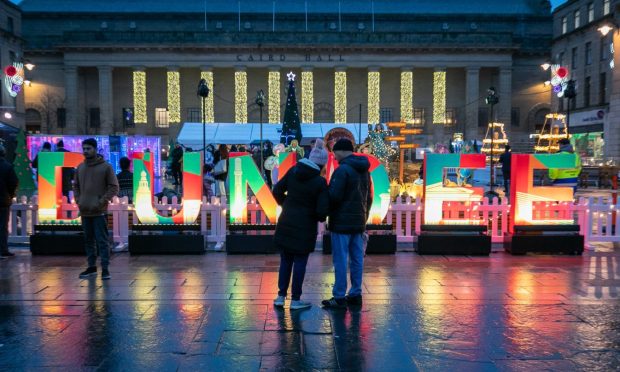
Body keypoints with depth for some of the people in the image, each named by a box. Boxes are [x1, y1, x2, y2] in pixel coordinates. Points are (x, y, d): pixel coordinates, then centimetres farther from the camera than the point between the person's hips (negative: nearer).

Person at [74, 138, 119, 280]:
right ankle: (91, 267, 22)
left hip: (99, 212, -5)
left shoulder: (106, 166, -4)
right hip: (84, 211, 5)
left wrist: (101, 202, -12)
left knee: (102, 241, -4)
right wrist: (78, 201, 4)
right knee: (89, 240, 12)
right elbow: (76, 186, 19)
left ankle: (105, 268, 1)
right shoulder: (80, 167, 10)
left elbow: (114, 187, -5)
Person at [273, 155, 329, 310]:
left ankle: (281, 296, 20)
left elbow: (277, 190, 4)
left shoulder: (293, 171, -2)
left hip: (286, 223, 4)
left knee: (285, 261, 15)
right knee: (300, 262, 6)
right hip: (305, 227, -4)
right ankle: (295, 299, 13)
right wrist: (320, 218, 6)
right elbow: (322, 210, -17)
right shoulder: (320, 182, -15)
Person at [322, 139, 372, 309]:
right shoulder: (364, 170, 14)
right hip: (359, 222, 8)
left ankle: (339, 297, 0)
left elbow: (334, 196, -19)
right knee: (357, 259, 11)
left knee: (341, 260, -3)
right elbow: (369, 198, 19)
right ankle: (356, 294, 16)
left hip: (342, 222, -8)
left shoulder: (343, 169, -14)